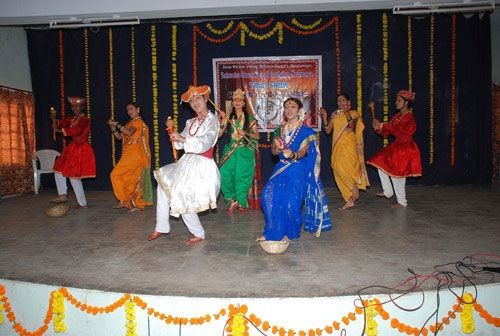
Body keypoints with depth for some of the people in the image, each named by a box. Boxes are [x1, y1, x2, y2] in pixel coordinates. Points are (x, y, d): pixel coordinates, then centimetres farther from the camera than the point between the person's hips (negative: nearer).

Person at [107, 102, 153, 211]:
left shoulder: (138, 122, -5)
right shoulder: (130, 124, 21)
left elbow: (129, 133, -23)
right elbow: (119, 137, 16)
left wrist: (117, 124, -20)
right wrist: (113, 128, 0)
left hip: (134, 155, -8)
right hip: (129, 155, 8)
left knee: (116, 174, -9)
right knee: (133, 179, 8)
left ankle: (124, 200, -3)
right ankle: (137, 204, 12)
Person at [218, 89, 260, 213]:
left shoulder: (250, 118, 3)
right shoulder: (229, 117, 8)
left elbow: (257, 136, 3)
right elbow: (219, 134, 0)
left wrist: (245, 133, -13)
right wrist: (223, 121, -12)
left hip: (245, 151, -2)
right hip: (230, 150, 2)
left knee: (242, 176, 0)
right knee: (225, 175, -7)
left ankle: (241, 202, 17)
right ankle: (232, 200, 11)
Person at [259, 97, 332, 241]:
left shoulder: (306, 131, -2)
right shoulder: (279, 130, 12)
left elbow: (303, 152, -15)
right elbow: (273, 152, 9)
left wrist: (293, 155, -37)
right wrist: (278, 147, -15)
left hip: (297, 171, -4)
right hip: (281, 168, 5)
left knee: (291, 200, -17)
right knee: (269, 195, -13)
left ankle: (290, 233, 7)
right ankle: (272, 232, 0)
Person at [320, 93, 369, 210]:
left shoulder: (353, 113, 3)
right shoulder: (335, 115, 15)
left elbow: (352, 128, -13)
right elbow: (328, 130, 8)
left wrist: (348, 114, -16)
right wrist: (324, 117, -3)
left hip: (349, 145, -5)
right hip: (337, 146, 5)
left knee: (343, 167, -22)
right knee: (338, 169, 0)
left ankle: (355, 189, 3)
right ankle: (349, 200, 7)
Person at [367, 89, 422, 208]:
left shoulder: (409, 117, -14)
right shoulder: (396, 116, 12)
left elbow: (398, 130, -28)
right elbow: (386, 133, 11)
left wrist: (382, 125, -25)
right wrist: (378, 128, -7)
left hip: (405, 148, -9)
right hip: (396, 146, 9)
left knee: (396, 175, -5)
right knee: (381, 164, 5)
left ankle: (402, 202, 9)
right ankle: (388, 191, 15)